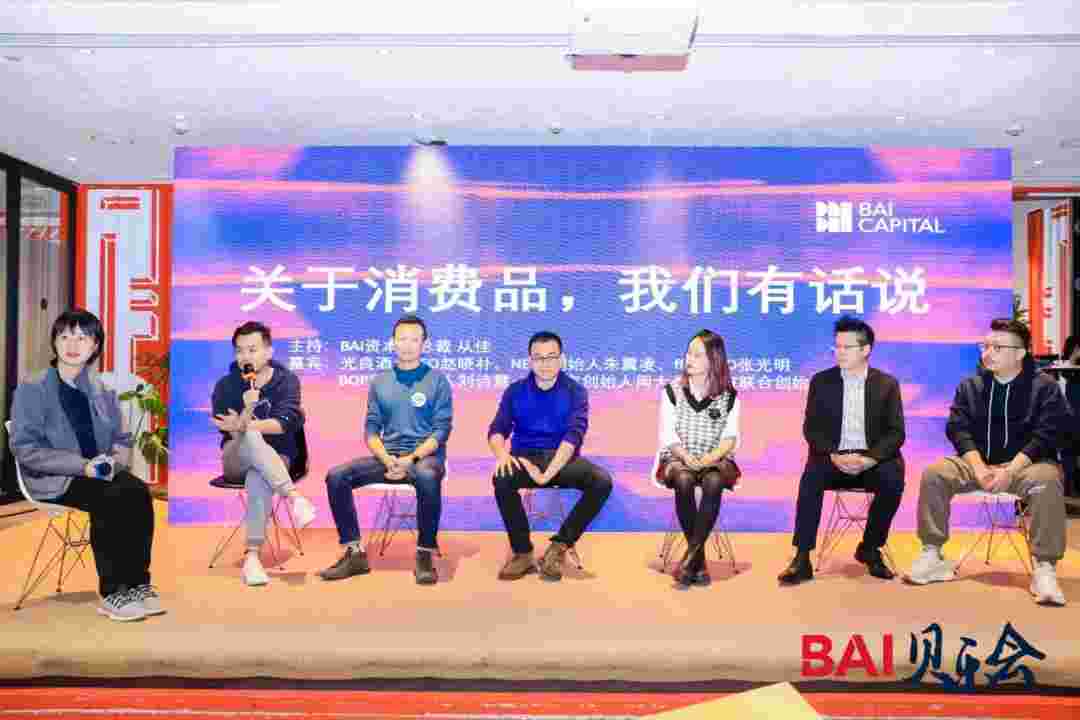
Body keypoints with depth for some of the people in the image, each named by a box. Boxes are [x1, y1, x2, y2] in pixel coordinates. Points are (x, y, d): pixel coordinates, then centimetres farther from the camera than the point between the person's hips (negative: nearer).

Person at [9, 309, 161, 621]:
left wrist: (114, 460, -12)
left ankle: (138, 584, -20)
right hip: (55, 480, -4)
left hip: (102, 473, 4)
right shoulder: (31, 390, 1)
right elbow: (25, 448, -8)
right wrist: (82, 465, -20)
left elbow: (123, 439, 14)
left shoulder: (103, 391, 15)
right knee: (109, 501, -31)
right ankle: (112, 594, -20)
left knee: (139, 493, -27)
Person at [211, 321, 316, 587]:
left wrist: (244, 424, -28)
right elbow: (231, 432, -15)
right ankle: (295, 497, -43)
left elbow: (285, 423, -19)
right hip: (236, 460, 1)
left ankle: (252, 557, -37)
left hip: (274, 459, -1)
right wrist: (247, 413, -35)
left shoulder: (286, 380, -4)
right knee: (250, 437, -35)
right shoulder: (226, 385, -3)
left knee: (259, 479, -37)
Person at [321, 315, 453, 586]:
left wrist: (411, 459, -18)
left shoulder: (437, 381, 2)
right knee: (336, 476, -18)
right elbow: (371, 429, 8)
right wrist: (387, 459, -12)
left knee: (427, 477, -39)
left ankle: (425, 555, -23)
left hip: (425, 456, -4)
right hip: (387, 457, 4)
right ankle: (355, 554, -9)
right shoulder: (380, 382, 12)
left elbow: (441, 430, -5)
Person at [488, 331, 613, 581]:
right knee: (502, 479, -32)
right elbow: (497, 430, -1)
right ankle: (522, 552, -14)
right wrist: (502, 454, -26)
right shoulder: (515, 391, 6)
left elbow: (574, 435, -14)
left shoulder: (575, 391, 0)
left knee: (602, 481, -28)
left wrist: (548, 473, -28)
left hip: (563, 459, 0)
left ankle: (560, 546, -14)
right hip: (526, 458, 1)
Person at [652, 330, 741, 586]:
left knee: (713, 482, -35)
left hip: (715, 461, 0)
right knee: (684, 481, -35)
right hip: (678, 459, 0)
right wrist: (686, 456, -20)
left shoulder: (729, 396, 6)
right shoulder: (672, 391, 6)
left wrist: (711, 458, -20)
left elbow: (730, 438, -1)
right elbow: (668, 435, -2)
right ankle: (699, 559, -23)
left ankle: (690, 556, -29)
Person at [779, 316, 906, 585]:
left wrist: (869, 459, -20)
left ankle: (869, 549, -5)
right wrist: (834, 455, -19)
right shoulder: (821, 381, 5)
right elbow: (811, 428, -1)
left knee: (893, 481, -30)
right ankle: (802, 559, -26)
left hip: (872, 460, 1)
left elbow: (895, 433, -2)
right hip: (832, 457, 0)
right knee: (811, 478, -31)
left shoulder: (887, 384, 5)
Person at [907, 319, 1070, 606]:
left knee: (1046, 481, -36)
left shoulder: (1044, 386, -2)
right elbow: (958, 429, -2)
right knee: (934, 473, -22)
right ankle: (933, 555, -15)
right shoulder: (970, 386, 7)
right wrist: (979, 468, -19)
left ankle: (1044, 568, -28)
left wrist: (1010, 470, -24)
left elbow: (1046, 435, -11)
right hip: (977, 463, 3)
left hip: (1026, 463, -3)